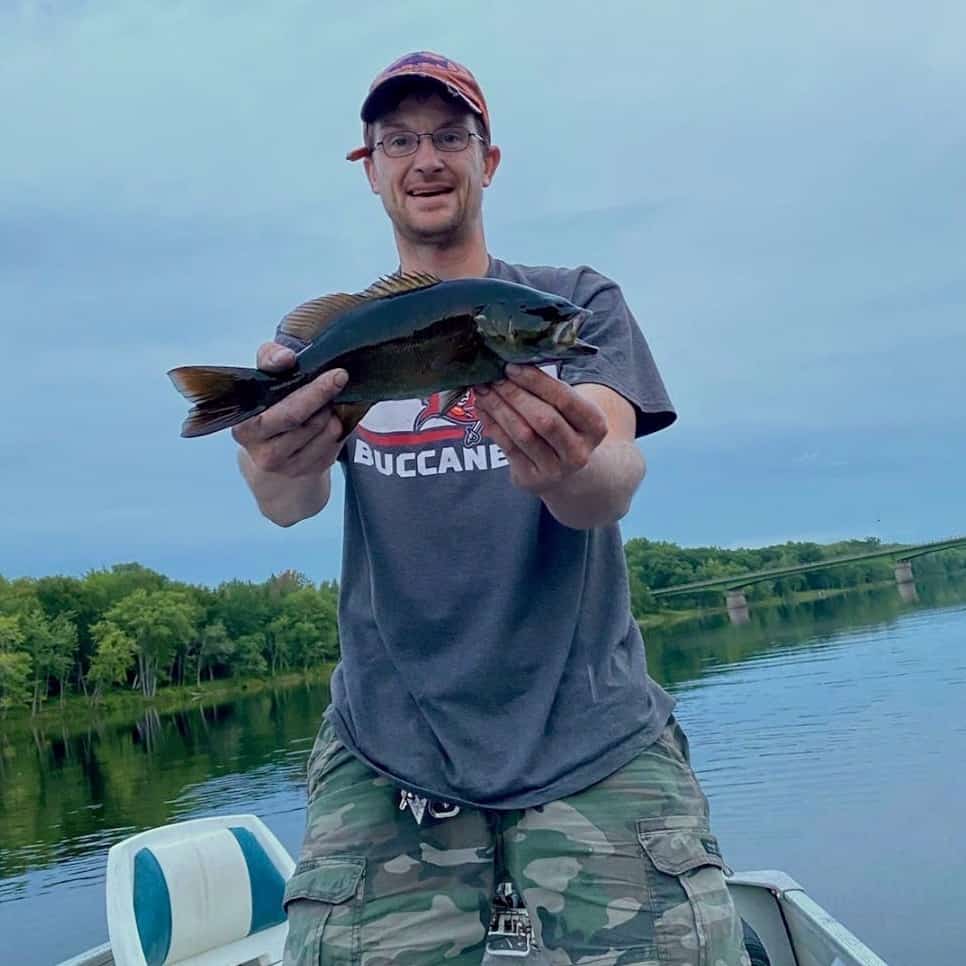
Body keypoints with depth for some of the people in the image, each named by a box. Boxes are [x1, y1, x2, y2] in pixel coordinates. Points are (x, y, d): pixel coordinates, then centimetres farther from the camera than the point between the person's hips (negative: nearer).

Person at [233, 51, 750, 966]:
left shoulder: (579, 301, 5)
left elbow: (615, 479, -13)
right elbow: (290, 500, -11)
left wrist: (573, 472, -37)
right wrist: (280, 465, -36)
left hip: (592, 735, 0)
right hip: (385, 749, 1)